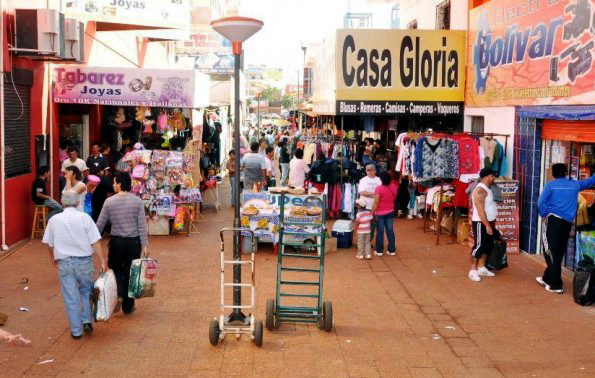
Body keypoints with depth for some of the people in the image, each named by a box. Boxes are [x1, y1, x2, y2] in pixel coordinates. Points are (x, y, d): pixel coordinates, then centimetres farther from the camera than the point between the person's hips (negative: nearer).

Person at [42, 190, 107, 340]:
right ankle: (87, 321, 15)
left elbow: (49, 243, 9)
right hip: (84, 261, 0)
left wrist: (52, 258, 27)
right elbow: (95, 242, -9)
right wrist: (103, 261, -3)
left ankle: (76, 331, 13)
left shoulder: (54, 220, -1)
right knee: (86, 291, 21)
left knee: (70, 297, 7)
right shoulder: (85, 218, -7)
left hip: (64, 262, 1)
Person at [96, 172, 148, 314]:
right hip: (134, 241, 1)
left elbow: (100, 224, -1)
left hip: (116, 241, -1)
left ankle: (119, 294, -5)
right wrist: (144, 244, -2)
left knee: (115, 268, 20)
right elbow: (142, 225, -6)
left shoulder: (109, 202, -7)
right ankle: (128, 306, 17)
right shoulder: (137, 201, -5)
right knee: (130, 272, 10)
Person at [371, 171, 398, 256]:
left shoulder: (379, 189, -19)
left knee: (380, 231, 4)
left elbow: (376, 203, -18)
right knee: (390, 230, 10)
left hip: (380, 213, -4)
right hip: (390, 212, 4)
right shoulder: (394, 187, -3)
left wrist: (372, 213, -10)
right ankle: (392, 250, 15)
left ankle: (379, 250, 12)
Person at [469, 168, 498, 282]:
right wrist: (487, 225, -25)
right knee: (479, 246, -7)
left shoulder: (487, 189, 13)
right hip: (481, 223, -10)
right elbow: (480, 210, -24)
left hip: (488, 222, 10)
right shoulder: (480, 190, -19)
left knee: (487, 246, 14)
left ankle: (482, 268, 24)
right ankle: (473, 271, -1)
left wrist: (491, 224, 19)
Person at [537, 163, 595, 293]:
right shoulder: (575, 184, 8)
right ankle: (547, 278, 28)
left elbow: (541, 202, -13)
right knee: (559, 252, 15)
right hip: (568, 222, 5)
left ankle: (556, 285, -5)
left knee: (551, 251, -2)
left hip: (553, 219, -4)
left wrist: (544, 215, 4)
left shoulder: (550, 185, -4)